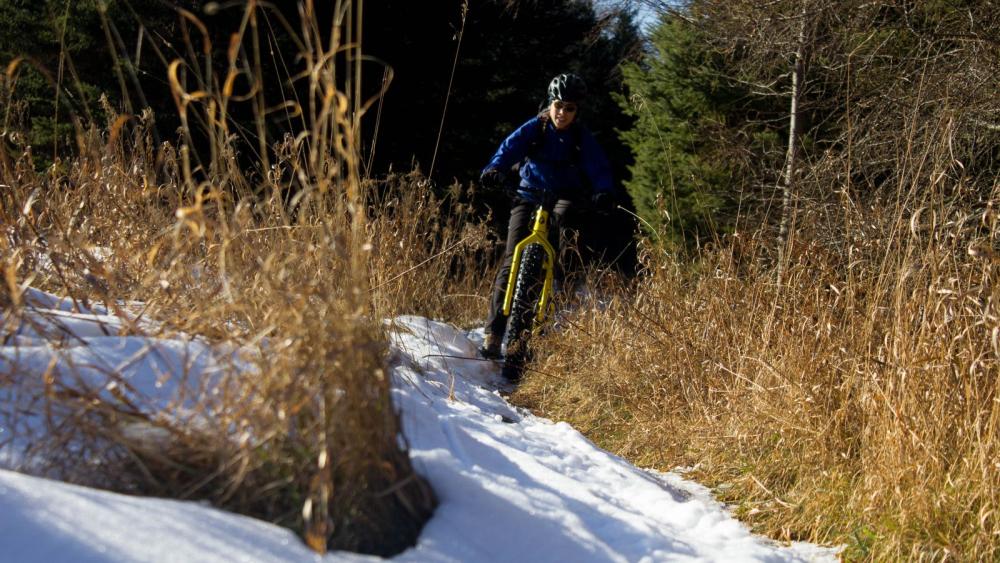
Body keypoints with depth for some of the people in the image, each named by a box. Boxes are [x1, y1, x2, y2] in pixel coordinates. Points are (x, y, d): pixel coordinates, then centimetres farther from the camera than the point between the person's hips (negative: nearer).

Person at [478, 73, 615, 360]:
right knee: (512, 261, -12)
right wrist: (495, 169, -41)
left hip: (563, 201, 1)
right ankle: (494, 333, -13)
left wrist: (604, 191, -35)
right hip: (529, 196, -1)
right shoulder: (534, 128, -4)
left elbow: (598, 167, -13)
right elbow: (511, 147, -20)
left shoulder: (581, 137, -2)